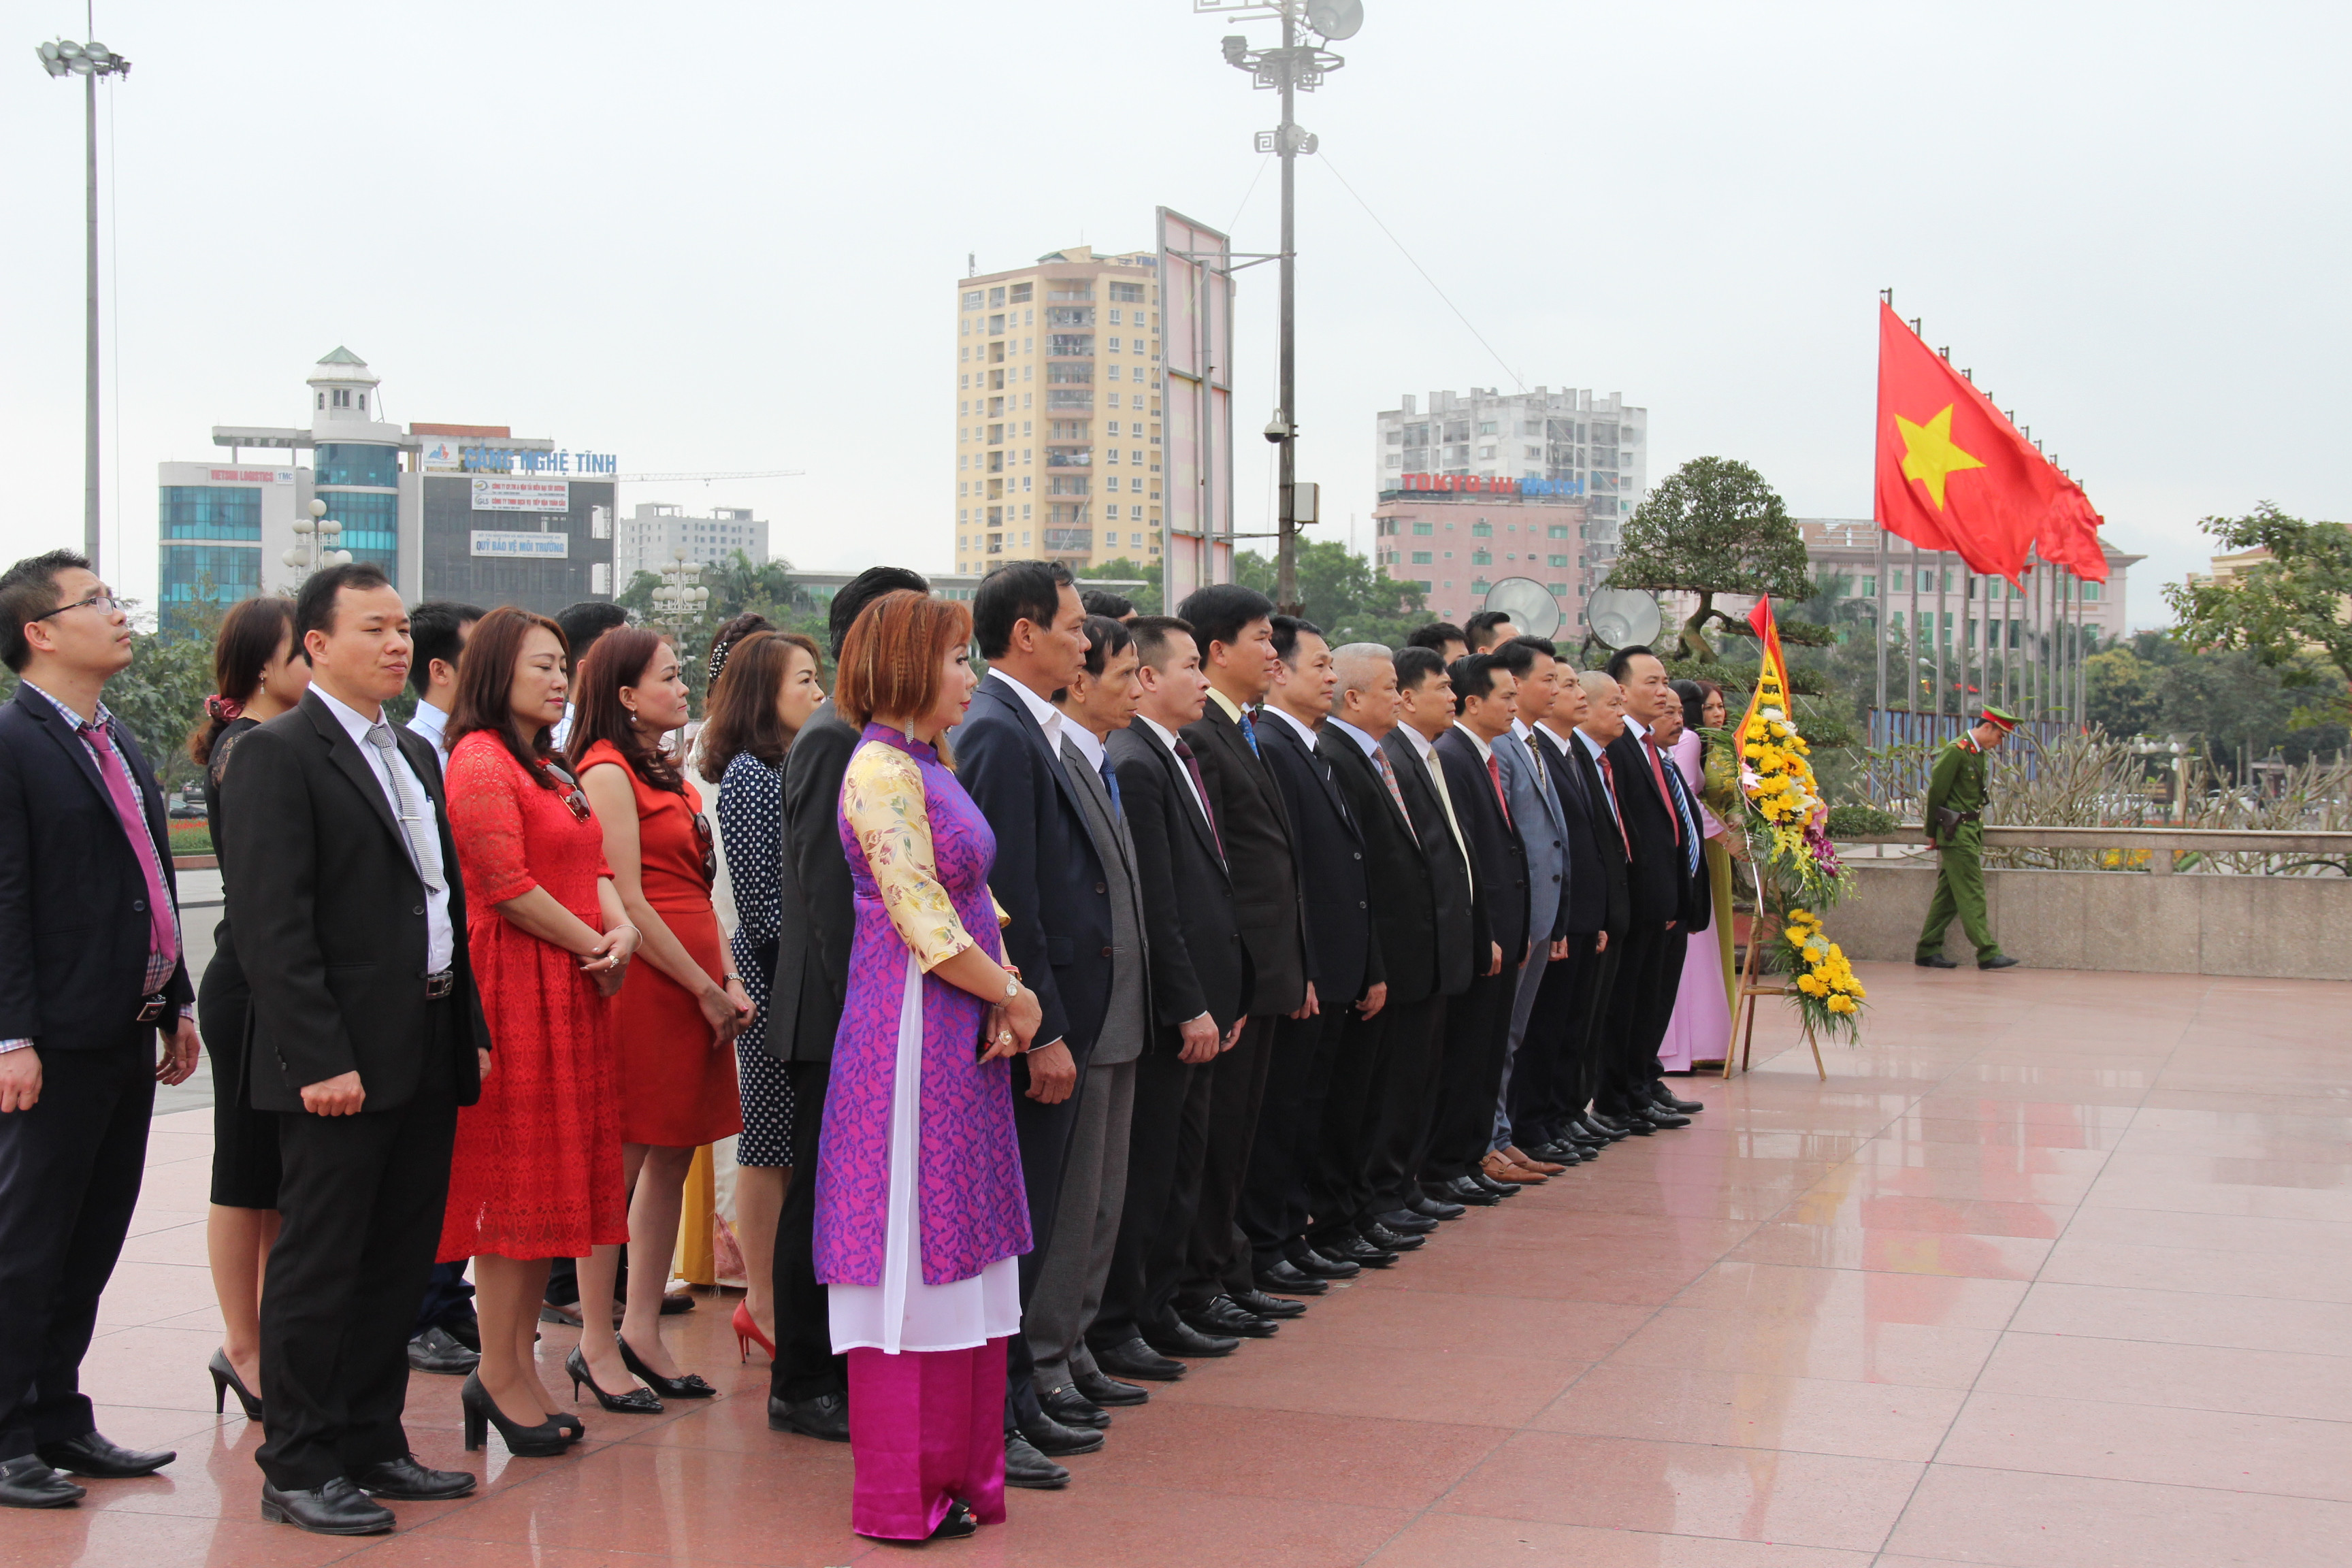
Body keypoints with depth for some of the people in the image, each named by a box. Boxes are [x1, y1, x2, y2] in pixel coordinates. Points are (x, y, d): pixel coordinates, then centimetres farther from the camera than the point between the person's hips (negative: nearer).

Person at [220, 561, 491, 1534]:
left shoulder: (414, 755, 17)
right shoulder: (277, 754, -9)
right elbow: (271, 922, -16)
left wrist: (471, 1029, 13)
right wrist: (322, 1058, -20)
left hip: (427, 1055, 8)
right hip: (341, 1060, -8)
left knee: (398, 1261, 13)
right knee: (319, 1264, 0)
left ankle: (371, 1444, 24)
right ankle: (298, 1468, 9)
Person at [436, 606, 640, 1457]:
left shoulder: (550, 769, 19)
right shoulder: (480, 762, -12)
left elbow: (590, 867, 17)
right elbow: (506, 886, -18)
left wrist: (621, 926, -3)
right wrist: (597, 945, -10)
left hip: (571, 993, 10)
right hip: (514, 986, -10)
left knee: (550, 1181, 11)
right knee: (513, 1179, -5)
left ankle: (519, 1363, 18)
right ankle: (500, 1370, 4)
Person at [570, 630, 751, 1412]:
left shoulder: (669, 775, 19)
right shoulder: (607, 772, -9)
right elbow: (627, 902, -14)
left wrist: (730, 981, 7)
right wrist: (705, 990, -12)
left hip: (698, 987, 9)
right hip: (642, 983, -9)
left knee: (672, 1162, 10)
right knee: (619, 1164, -3)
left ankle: (643, 1331, 18)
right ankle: (597, 1343, 5)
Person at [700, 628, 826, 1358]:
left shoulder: (797, 765, 15)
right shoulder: (749, 772, -10)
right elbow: (758, 890, -16)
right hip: (775, 971, -8)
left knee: (794, 1140, 10)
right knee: (769, 1139, -1)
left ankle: (774, 1298, 18)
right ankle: (765, 1305, 7)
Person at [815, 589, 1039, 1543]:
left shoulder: (931, 766, 15)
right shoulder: (881, 770, -14)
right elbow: (926, 925, -18)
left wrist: (1003, 1010, 1)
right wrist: (1016, 998, -7)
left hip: (965, 1042, 9)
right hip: (913, 1032, -9)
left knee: (961, 1257, 12)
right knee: (911, 1254, -2)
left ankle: (957, 1471, 20)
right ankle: (904, 1494, 8)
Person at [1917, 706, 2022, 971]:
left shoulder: (1978, 754, 15)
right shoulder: (1956, 751, -14)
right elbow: (1937, 791, -12)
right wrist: (1934, 832, -2)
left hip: (1970, 832, 9)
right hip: (1956, 833, -9)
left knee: (1948, 895, 10)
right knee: (1971, 894, -8)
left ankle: (1927, 951, 13)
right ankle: (1987, 953, -8)